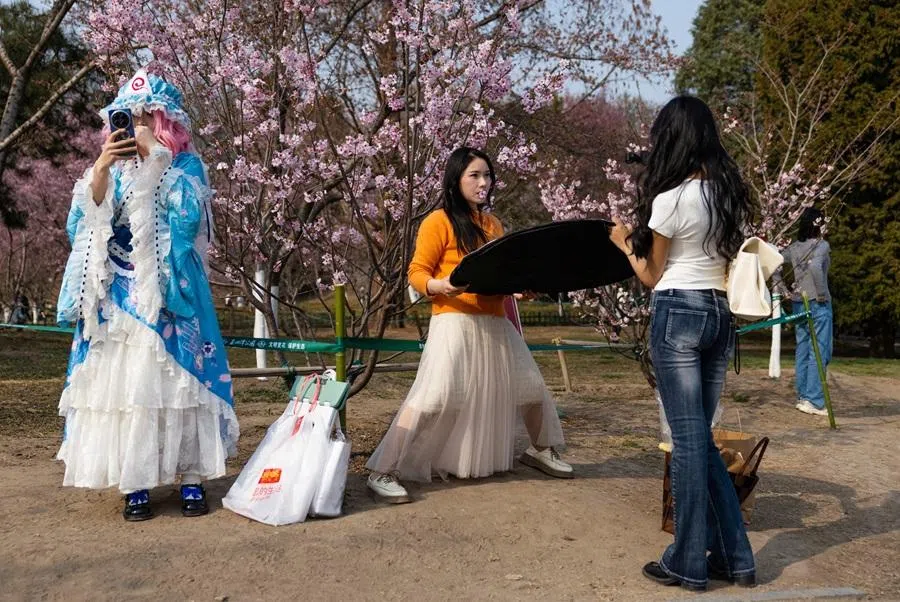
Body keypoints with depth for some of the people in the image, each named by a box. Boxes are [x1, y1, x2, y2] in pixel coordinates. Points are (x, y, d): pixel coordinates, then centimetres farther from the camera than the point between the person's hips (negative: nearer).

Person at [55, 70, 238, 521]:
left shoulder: (185, 167, 3)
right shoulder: (113, 170, 11)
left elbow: (187, 218, -16)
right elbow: (79, 230, 0)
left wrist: (155, 157, -15)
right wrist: (100, 170, -11)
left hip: (169, 293, -3)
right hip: (117, 296, 3)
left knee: (176, 379, -4)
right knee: (119, 381, -1)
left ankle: (191, 480, 3)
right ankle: (134, 485, 5)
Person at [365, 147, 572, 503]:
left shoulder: (494, 225, 18)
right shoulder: (438, 221, -4)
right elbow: (417, 273, -7)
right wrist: (440, 285, -28)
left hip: (496, 323, 7)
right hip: (456, 322, -7)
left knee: (530, 386, 16)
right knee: (434, 396, -19)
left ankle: (542, 450, 41)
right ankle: (383, 473, -12)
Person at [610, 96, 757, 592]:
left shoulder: (670, 199, -9)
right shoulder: (729, 194, 10)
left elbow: (652, 276, 0)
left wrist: (625, 242, 17)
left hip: (678, 313, -7)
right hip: (721, 314, 7)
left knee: (688, 438, -2)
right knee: (701, 436, 14)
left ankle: (688, 563, 9)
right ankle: (734, 557, 18)